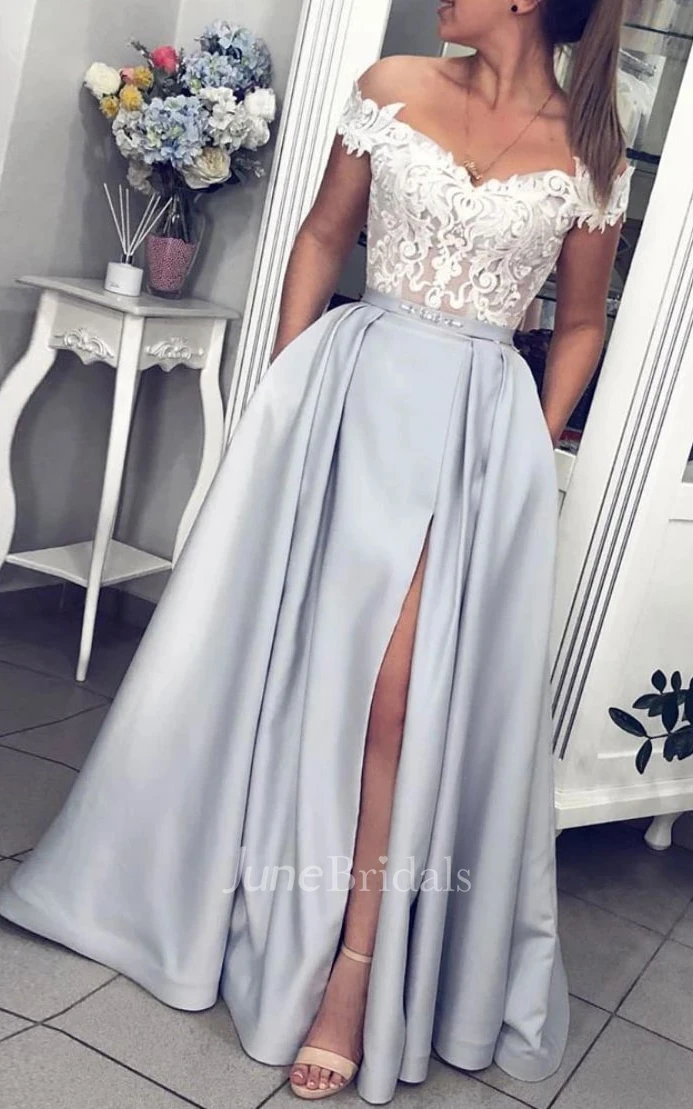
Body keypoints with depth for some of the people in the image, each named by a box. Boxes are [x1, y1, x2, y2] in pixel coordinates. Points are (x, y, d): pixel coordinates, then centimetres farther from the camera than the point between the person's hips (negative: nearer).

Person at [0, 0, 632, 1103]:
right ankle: (202, 891, 30)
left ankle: (357, 968, 8)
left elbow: (580, 325, 11)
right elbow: (322, 239, 12)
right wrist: (283, 394, 6)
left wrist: (532, 453, 3)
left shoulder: (590, 154, 3)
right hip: (348, 393, 2)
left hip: (479, 430, -2)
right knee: (271, 656, 8)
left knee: (398, 695, -8)